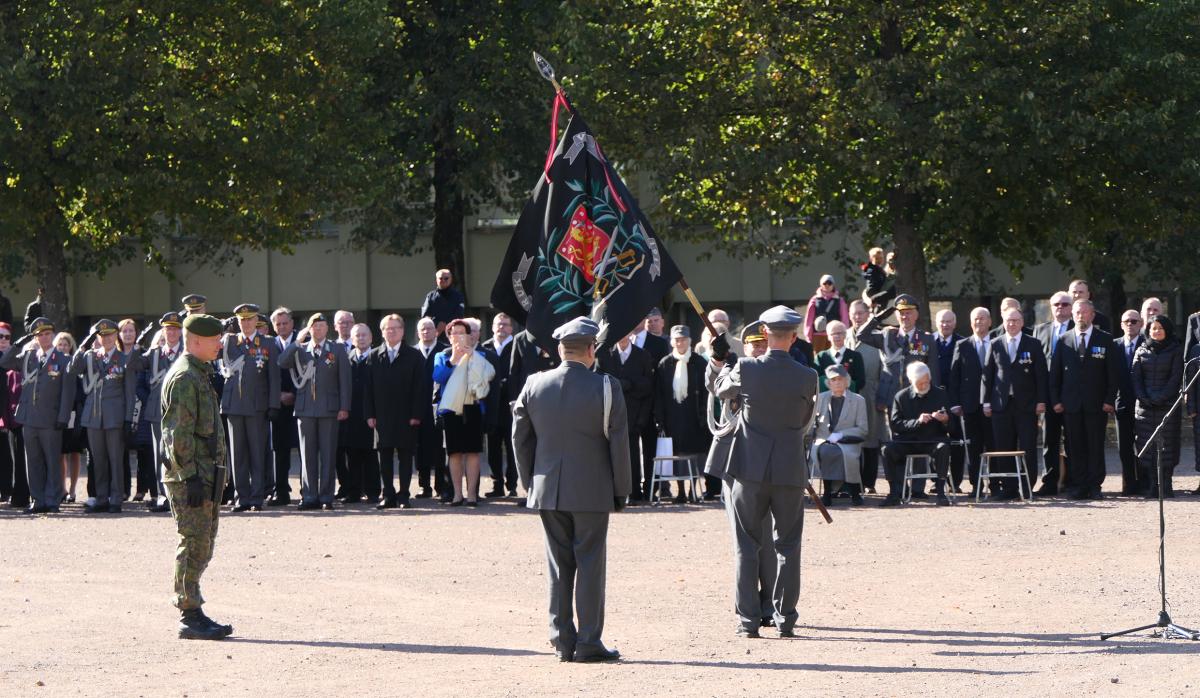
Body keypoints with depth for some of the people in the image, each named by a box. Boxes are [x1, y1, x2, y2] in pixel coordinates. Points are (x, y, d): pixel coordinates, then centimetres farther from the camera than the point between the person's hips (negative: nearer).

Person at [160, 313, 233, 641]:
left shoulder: (200, 376, 18)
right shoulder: (183, 378, -14)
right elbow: (179, 434, -20)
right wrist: (190, 478, -22)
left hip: (205, 475, 10)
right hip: (190, 476, -10)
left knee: (202, 546, 11)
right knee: (194, 545, -8)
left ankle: (193, 614, 16)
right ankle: (190, 617, -6)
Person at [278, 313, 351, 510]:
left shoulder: (337, 350, 7)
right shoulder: (300, 350, 12)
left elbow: (344, 380, 3)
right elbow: (282, 363, -4)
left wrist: (344, 407, -5)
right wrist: (297, 342, -7)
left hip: (329, 409, -2)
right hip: (306, 408, 2)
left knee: (327, 453, -1)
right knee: (307, 454, 2)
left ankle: (326, 497, 1)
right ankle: (310, 496, 5)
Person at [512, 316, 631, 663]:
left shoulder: (534, 386, 2)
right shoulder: (605, 388, -8)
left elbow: (520, 439, 7)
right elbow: (618, 443, -6)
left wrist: (530, 483, 16)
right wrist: (621, 491, 3)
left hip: (547, 491, 3)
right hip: (592, 491, -3)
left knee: (558, 566, 9)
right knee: (589, 565, 1)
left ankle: (562, 641, 10)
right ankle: (589, 643, 0)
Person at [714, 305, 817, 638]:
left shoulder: (745, 369, -10)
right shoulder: (807, 377, -8)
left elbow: (722, 391, 12)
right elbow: (807, 423, 7)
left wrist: (724, 368, 34)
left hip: (750, 467, 0)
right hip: (790, 469, 0)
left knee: (747, 545, 8)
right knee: (788, 545, 10)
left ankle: (748, 619, 5)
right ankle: (785, 619, 9)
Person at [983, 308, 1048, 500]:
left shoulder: (1033, 345, 5)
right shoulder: (995, 345, 9)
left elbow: (1041, 374, 3)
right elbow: (987, 374, 9)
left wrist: (1041, 401, -4)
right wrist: (987, 402, 4)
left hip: (1026, 405, -2)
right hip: (1001, 404, 2)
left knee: (1027, 449, -2)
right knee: (1004, 449, 1)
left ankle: (1026, 489, 3)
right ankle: (1008, 488, 4)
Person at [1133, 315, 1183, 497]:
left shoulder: (1175, 350, 5)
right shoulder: (1141, 351, 12)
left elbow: (1176, 377, -2)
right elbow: (1136, 378, 8)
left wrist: (1161, 398, -12)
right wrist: (1143, 398, -7)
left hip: (1167, 405, -2)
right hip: (1144, 406, 2)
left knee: (1167, 446, -4)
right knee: (1146, 446, -3)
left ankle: (1166, 486, -1)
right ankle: (1151, 487, -2)